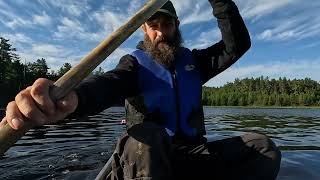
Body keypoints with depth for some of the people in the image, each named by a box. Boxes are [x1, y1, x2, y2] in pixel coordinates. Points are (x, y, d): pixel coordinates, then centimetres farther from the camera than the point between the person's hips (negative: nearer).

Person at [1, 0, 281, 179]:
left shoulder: (193, 61, 11)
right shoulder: (135, 63, 1)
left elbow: (238, 44, 3)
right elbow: (107, 85, -22)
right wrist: (73, 96, -45)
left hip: (192, 155, 4)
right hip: (146, 155, -3)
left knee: (263, 148, -15)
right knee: (145, 135, -37)